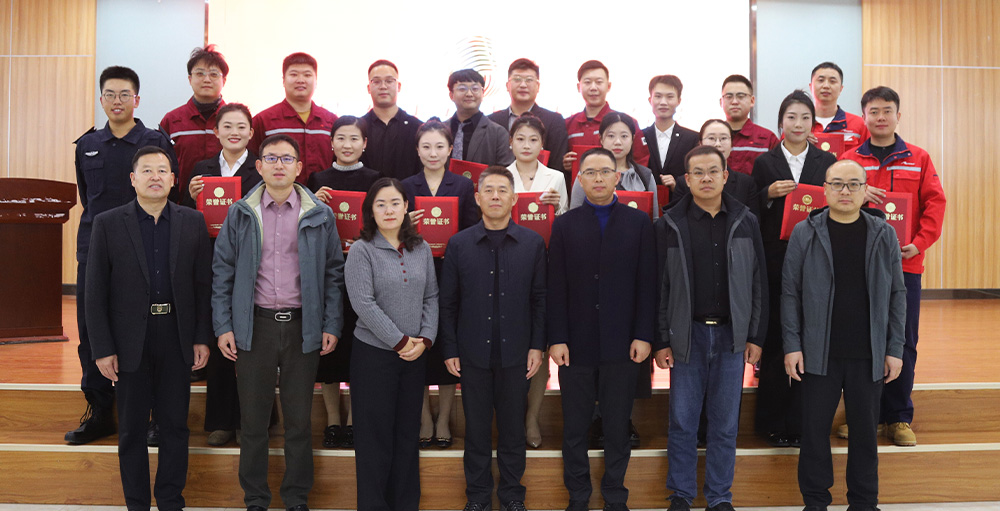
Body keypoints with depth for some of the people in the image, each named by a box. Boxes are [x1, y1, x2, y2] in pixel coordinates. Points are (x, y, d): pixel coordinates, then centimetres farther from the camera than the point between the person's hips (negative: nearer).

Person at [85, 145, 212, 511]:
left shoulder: (193, 223, 3)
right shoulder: (107, 224, -1)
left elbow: (203, 284, 4)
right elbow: (96, 292, -2)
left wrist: (202, 337, 0)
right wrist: (102, 348, -6)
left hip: (177, 339, 1)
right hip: (130, 340, -1)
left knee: (175, 425, 10)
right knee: (132, 428, 10)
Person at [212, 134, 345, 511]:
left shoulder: (320, 216, 3)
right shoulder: (240, 214, 4)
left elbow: (334, 273, 4)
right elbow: (223, 272, 4)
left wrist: (331, 325, -2)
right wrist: (223, 326, -2)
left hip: (302, 325, 0)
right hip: (254, 325, 0)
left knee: (299, 419, 8)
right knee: (253, 418, 8)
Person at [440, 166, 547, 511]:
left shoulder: (533, 243, 1)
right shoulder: (459, 244, 1)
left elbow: (539, 299, 2)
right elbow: (448, 302, 2)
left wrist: (537, 346, -2)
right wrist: (449, 350, -1)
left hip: (516, 353, 0)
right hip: (473, 353, 0)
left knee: (513, 427, 11)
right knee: (476, 428, 10)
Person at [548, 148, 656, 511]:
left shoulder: (638, 222, 5)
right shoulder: (564, 225, 5)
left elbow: (647, 283, 1)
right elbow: (556, 287, 1)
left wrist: (643, 335, -5)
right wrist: (556, 338, -5)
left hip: (621, 342, 0)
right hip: (576, 342, 0)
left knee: (618, 426, 10)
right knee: (574, 426, 8)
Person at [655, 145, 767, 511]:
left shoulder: (745, 222, 5)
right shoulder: (671, 224, 0)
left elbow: (758, 282, 6)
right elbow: (661, 286, 0)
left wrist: (755, 336, 2)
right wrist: (662, 340, -4)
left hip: (731, 334, 2)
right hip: (687, 333, -1)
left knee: (726, 422, 9)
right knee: (682, 420, 5)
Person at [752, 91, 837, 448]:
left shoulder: (827, 162, 11)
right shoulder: (764, 163, 8)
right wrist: (768, 193, -12)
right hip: (775, 261, -1)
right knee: (774, 340, 3)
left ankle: (802, 421, 13)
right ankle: (772, 422, 15)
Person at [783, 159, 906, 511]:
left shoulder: (883, 234, 2)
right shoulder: (805, 233, -2)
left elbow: (896, 294, 4)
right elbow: (790, 293, -2)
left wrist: (895, 349, 0)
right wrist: (792, 346, -6)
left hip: (869, 355, 1)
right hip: (819, 353, -1)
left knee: (865, 430, 11)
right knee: (815, 429, 7)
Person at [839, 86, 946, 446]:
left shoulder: (919, 159, 8)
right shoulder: (850, 159, 6)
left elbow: (935, 203, 3)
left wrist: (920, 242, -10)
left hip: (904, 264, 1)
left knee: (903, 342, 5)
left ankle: (899, 418, 18)